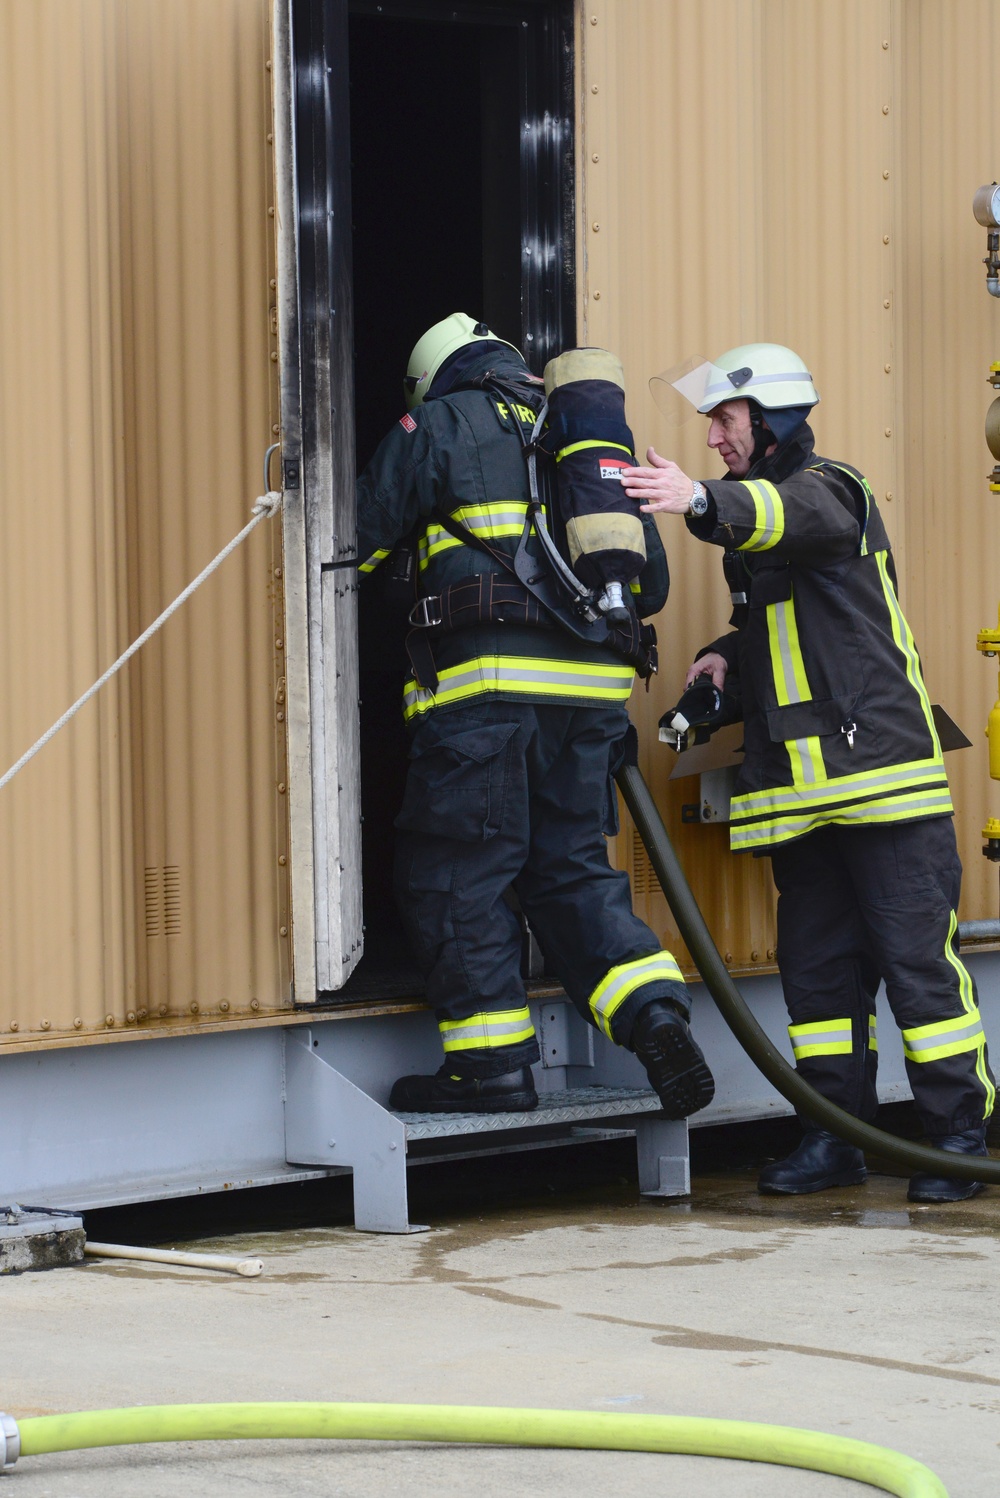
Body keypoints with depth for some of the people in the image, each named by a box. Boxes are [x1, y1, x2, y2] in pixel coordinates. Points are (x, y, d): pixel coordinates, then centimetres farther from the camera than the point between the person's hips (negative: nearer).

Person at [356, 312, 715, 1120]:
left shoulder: (436, 426, 6)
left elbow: (362, 545, 6)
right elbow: (652, 581, 24)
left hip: (486, 679, -6)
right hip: (593, 685, 6)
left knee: (458, 875, 2)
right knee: (573, 871, 12)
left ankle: (493, 1065, 0)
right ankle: (654, 1011, -8)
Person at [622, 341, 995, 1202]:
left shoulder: (829, 491, -6)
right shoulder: (757, 520, 22)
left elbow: (789, 517, -31)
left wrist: (700, 500, -50)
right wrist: (725, 657, 9)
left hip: (879, 768, -9)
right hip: (801, 786, 9)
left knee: (917, 957, -8)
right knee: (816, 963, 8)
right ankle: (834, 1137, 14)